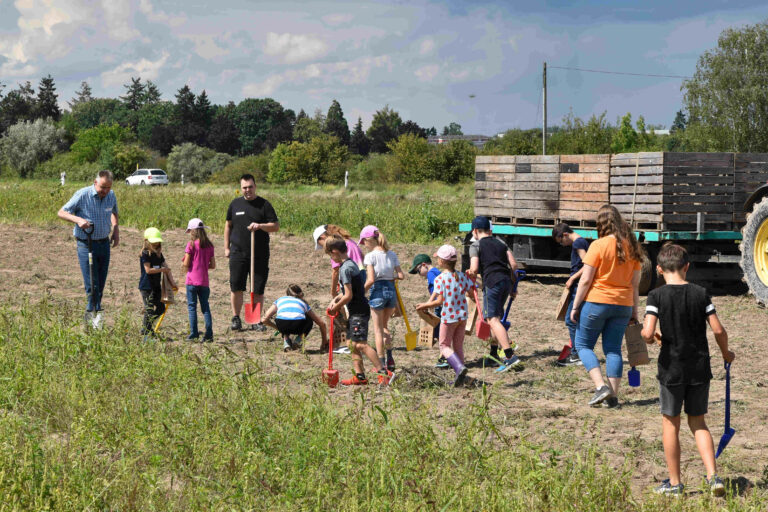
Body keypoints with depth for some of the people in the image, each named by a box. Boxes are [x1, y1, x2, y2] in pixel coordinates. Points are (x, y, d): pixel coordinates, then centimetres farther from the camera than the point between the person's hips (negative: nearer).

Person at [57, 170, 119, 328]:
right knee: (92, 283, -8)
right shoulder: (82, 195, -14)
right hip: (86, 244, -5)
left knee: (101, 283, 8)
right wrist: (78, 219, -27)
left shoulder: (111, 196, 2)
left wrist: (116, 230, 8)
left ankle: (91, 312, 22)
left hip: (104, 243, 5)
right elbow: (61, 212, -10)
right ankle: (95, 311, 6)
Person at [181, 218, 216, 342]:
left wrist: (184, 266, 12)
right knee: (205, 307, 8)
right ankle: (209, 334, 2)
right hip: (204, 281, 4)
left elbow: (186, 264, -9)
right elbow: (213, 265, 7)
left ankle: (194, 334, -2)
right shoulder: (209, 245, 7)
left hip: (192, 280, -4)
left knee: (192, 306, 2)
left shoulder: (191, 244, -8)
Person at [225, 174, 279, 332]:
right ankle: (236, 318, 10)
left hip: (260, 254, -1)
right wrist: (226, 247, 13)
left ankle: (257, 320, 11)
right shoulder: (235, 204, 9)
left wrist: (260, 226, -18)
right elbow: (228, 225, 17)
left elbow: (276, 226, 0)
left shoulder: (264, 204, 1)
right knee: (236, 287, -1)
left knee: (258, 289, 2)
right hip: (238, 252, 1)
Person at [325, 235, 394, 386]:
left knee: (360, 344, -15)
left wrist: (336, 307, -5)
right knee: (351, 343, 12)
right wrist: (336, 299, 12)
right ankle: (359, 376, 13)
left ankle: (384, 373, -18)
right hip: (357, 310, 11)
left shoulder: (345, 268, -17)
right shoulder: (351, 264, 14)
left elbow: (348, 295, -19)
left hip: (359, 312, -11)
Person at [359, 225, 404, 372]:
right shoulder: (392, 254, 6)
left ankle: (381, 363, 8)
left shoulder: (370, 256, -10)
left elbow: (371, 279, -17)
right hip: (391, 290, 5)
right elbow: (401, 275, 1)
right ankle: (389, 358, 13)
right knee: (384, 325, 22)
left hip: (378, 290, -5)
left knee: (378, 329, 7)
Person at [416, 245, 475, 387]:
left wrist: (425, 305, -3)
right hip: (462, 316, 6)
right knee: (458, 346, 15)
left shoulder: (440, 278, -12)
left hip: (448, 317, -6)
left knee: (444, 346, 5)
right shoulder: (462, 276, 5)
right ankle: (460, 376, 13)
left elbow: (440, 301, -15)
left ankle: (459, 367, -18)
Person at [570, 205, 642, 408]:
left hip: (596, 302, -5)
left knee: (583, 345, 7)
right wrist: (634, 310, 16)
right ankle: (613, 396, 7)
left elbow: (585, 280, -12)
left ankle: (601, 386, -9)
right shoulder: (631, 248, 5)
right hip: (623, 304, 5)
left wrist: (575, 306, -5)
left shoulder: (599, 245, -11)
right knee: (613, 349, 10)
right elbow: (635, 283, 9)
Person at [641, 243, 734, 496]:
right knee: (698, 422, 15)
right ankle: (713, 476, 2)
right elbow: (718, 329, -5)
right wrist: (726, 353, 13)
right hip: (700, 368, 3)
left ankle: (674, 483, 16)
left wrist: (648, 336, 4)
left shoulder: (657, 296, -10)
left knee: (670, 423, 10)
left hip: (672, 369, -3)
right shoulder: (701, 293, -2)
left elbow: (648, 333, -20)